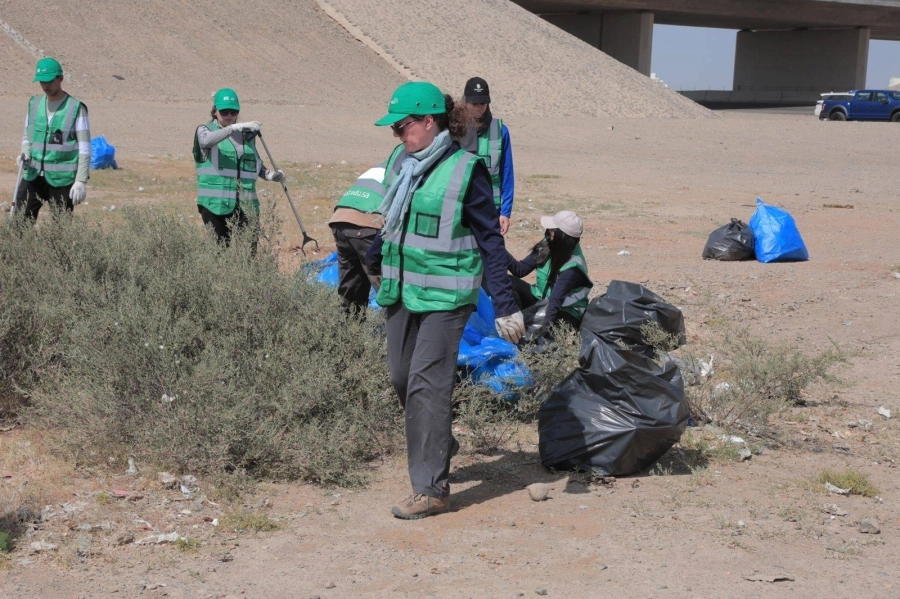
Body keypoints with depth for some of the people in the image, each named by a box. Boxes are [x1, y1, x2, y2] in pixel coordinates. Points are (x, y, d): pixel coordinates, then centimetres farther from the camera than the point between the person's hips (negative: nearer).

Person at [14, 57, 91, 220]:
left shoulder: (76, 108, -6)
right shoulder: (34, 104, 9)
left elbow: (84, 148, -8)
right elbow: (27, 137, 19)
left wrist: (81, 181, -15)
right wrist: (25, 155, -4)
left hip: (62, 179, -4)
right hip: (34, 176, 5)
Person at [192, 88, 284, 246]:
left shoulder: (247, 134, 15)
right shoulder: (204, 130, 4)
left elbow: (256, 164, 27)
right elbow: (207, 140, -22)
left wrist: (269, 175, 5)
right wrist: (234, 127, -35)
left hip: (246, 204, 3)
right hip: (215, 204, -3)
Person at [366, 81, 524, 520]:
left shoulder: (465, 170, -12)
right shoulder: (399, 161, 7)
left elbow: (489, 240, -9)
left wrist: (505, 304, -13)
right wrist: (372, 261, 38)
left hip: (445, 295, -7)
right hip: (401, 290, 7)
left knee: (427, 384, -10)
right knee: (401, 378, 11)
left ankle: (431, 489, -3)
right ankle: (440, 446, 37)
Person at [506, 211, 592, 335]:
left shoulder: (572, 266, -27)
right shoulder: (546, 246, -7)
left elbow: (555, 301, -33)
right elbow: (520, 270, -3)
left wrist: (544, 328, -42)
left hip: (565, 313, -6)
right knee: (508, 282, -14)